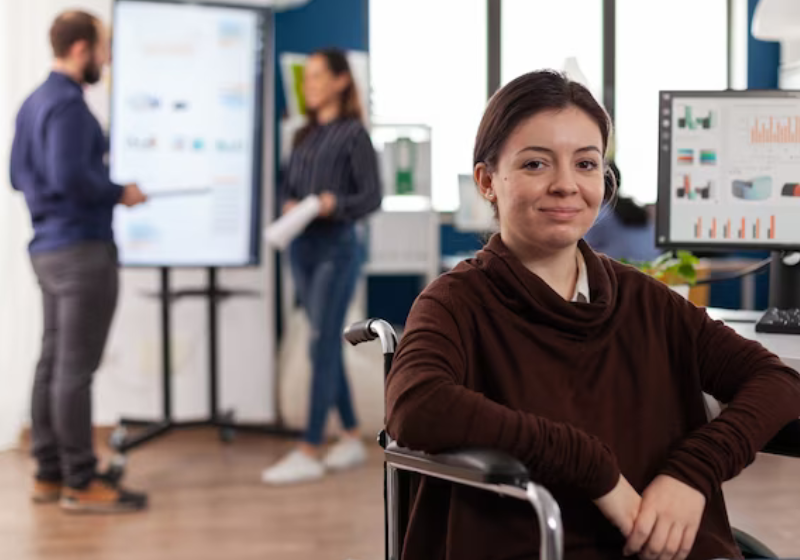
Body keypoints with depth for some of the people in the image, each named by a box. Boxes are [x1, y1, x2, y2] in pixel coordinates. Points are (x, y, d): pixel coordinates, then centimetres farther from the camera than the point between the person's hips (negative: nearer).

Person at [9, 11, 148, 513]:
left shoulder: (34, 102, 14)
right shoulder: (68, 104, -16)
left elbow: (19, 174, 18)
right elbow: (70, 176, -25)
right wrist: (119, 193, -10)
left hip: (49, 246, 10)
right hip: (82, 248, -10)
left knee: (54, 363, 12)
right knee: (76, 369, -6)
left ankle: (50, 474, 17)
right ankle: (81, 482, -1)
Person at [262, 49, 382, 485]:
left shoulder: (352, 133, -5)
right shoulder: (304, 134, 14)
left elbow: (372, 196, -8)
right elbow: (288, 186, 15)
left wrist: (335, 204, -24)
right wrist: (290, 205, -6)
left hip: (336, 247, -7)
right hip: (302, 247, 7)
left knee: (321, 345, -7)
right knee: (327, 346, 11)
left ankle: (309, 452, -7)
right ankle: (351, 438, 21)